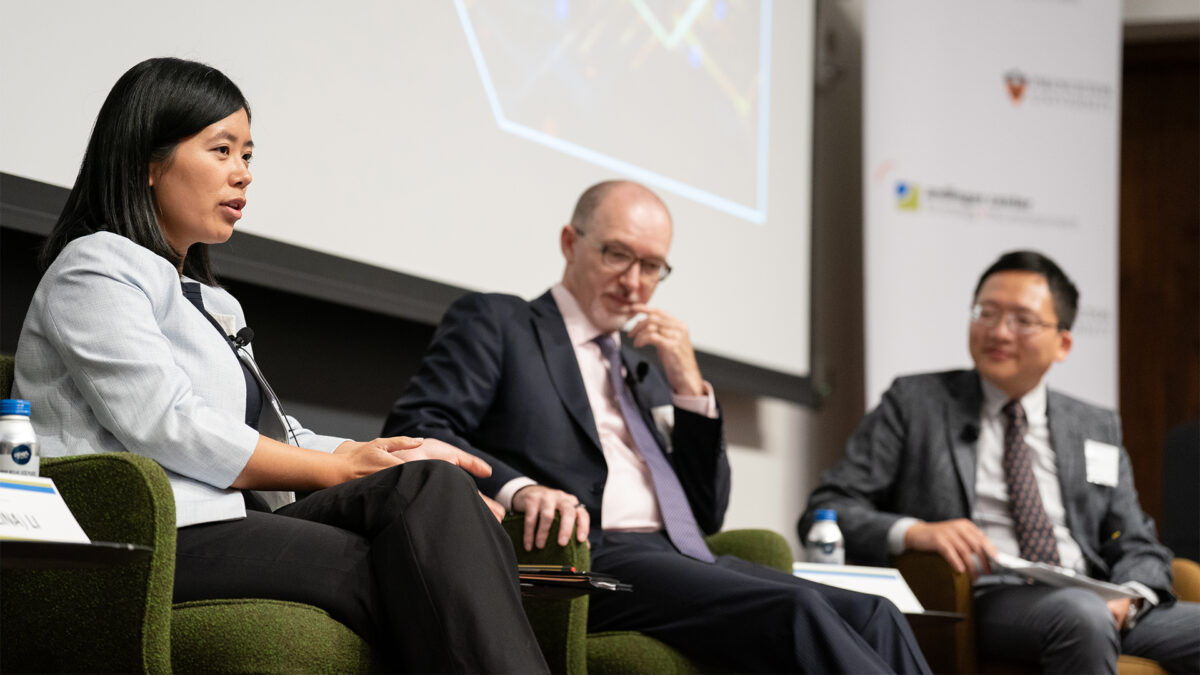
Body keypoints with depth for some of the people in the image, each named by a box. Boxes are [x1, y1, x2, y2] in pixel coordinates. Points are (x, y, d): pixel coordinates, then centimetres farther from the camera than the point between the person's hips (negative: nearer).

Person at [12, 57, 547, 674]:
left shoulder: (205, 298, 34)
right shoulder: (97, 268, 4)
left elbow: (275, 438, 22)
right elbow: (169, 430, -10)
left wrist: (381, 455, 2)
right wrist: (342, 469, -7)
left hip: (239, 525, 8)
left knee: (429, 483, -23)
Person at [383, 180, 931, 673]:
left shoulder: (645, 373, 31)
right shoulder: (492, 322, 12)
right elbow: (415, 428, -5)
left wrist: (689, 385, 11)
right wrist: (518, 488, -23)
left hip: (682, 555, 7)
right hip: (588, 556, -7)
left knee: (870, 614, -17)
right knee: (793, 610, -29)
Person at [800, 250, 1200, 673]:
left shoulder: (1097, 429, 24)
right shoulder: (915, 404, 13)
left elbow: (1136, 548, 19)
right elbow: (825, 512, 4)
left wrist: (1129, 598, -5)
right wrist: (914, 532, -16)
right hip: (985, 602, -3)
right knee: (1080, 613, -36)